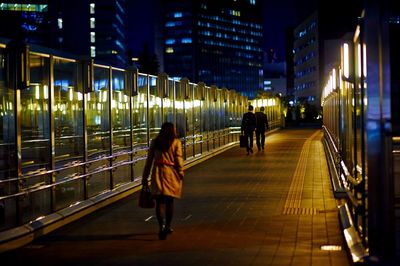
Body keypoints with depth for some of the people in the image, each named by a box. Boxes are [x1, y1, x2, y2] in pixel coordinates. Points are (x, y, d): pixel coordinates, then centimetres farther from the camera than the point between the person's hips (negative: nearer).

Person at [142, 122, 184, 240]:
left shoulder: (155, 142, 5)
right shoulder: (176, 142, -1)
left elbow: (149, 160, 6)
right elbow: (179, 159, -4)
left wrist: (145, 177, 9)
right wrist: (181, 173, 5)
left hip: (157, 173, 1)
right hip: (171, 173, -1)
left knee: (160, 201, 1)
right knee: (169, 200, 14)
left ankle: (162, 226, -14)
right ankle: (167, 226, 19)